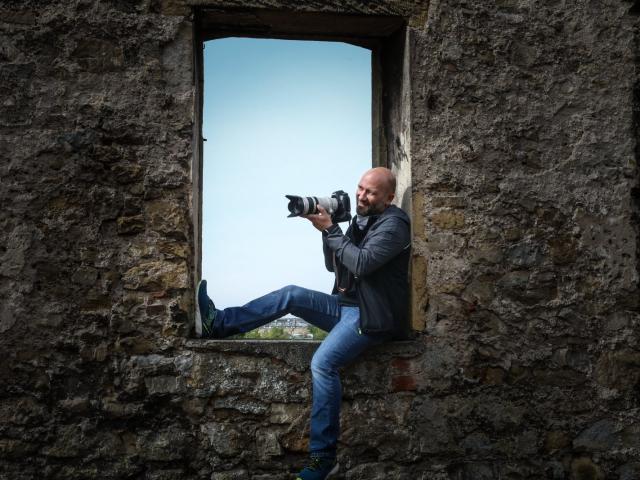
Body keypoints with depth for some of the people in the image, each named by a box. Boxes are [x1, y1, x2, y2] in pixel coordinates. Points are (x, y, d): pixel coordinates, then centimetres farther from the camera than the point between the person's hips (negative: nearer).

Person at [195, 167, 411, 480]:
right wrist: (328, 230, 0)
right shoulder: (361, 220, 16)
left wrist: (330, 230, -17)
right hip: (347, 305, 9)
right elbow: (334, 266, 16)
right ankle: (217, 324, -8)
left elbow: (362, 264, -24)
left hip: (372, 315, -9)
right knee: (291, 296, -7)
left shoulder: (393, 224, -11)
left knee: (323, 362, -27)